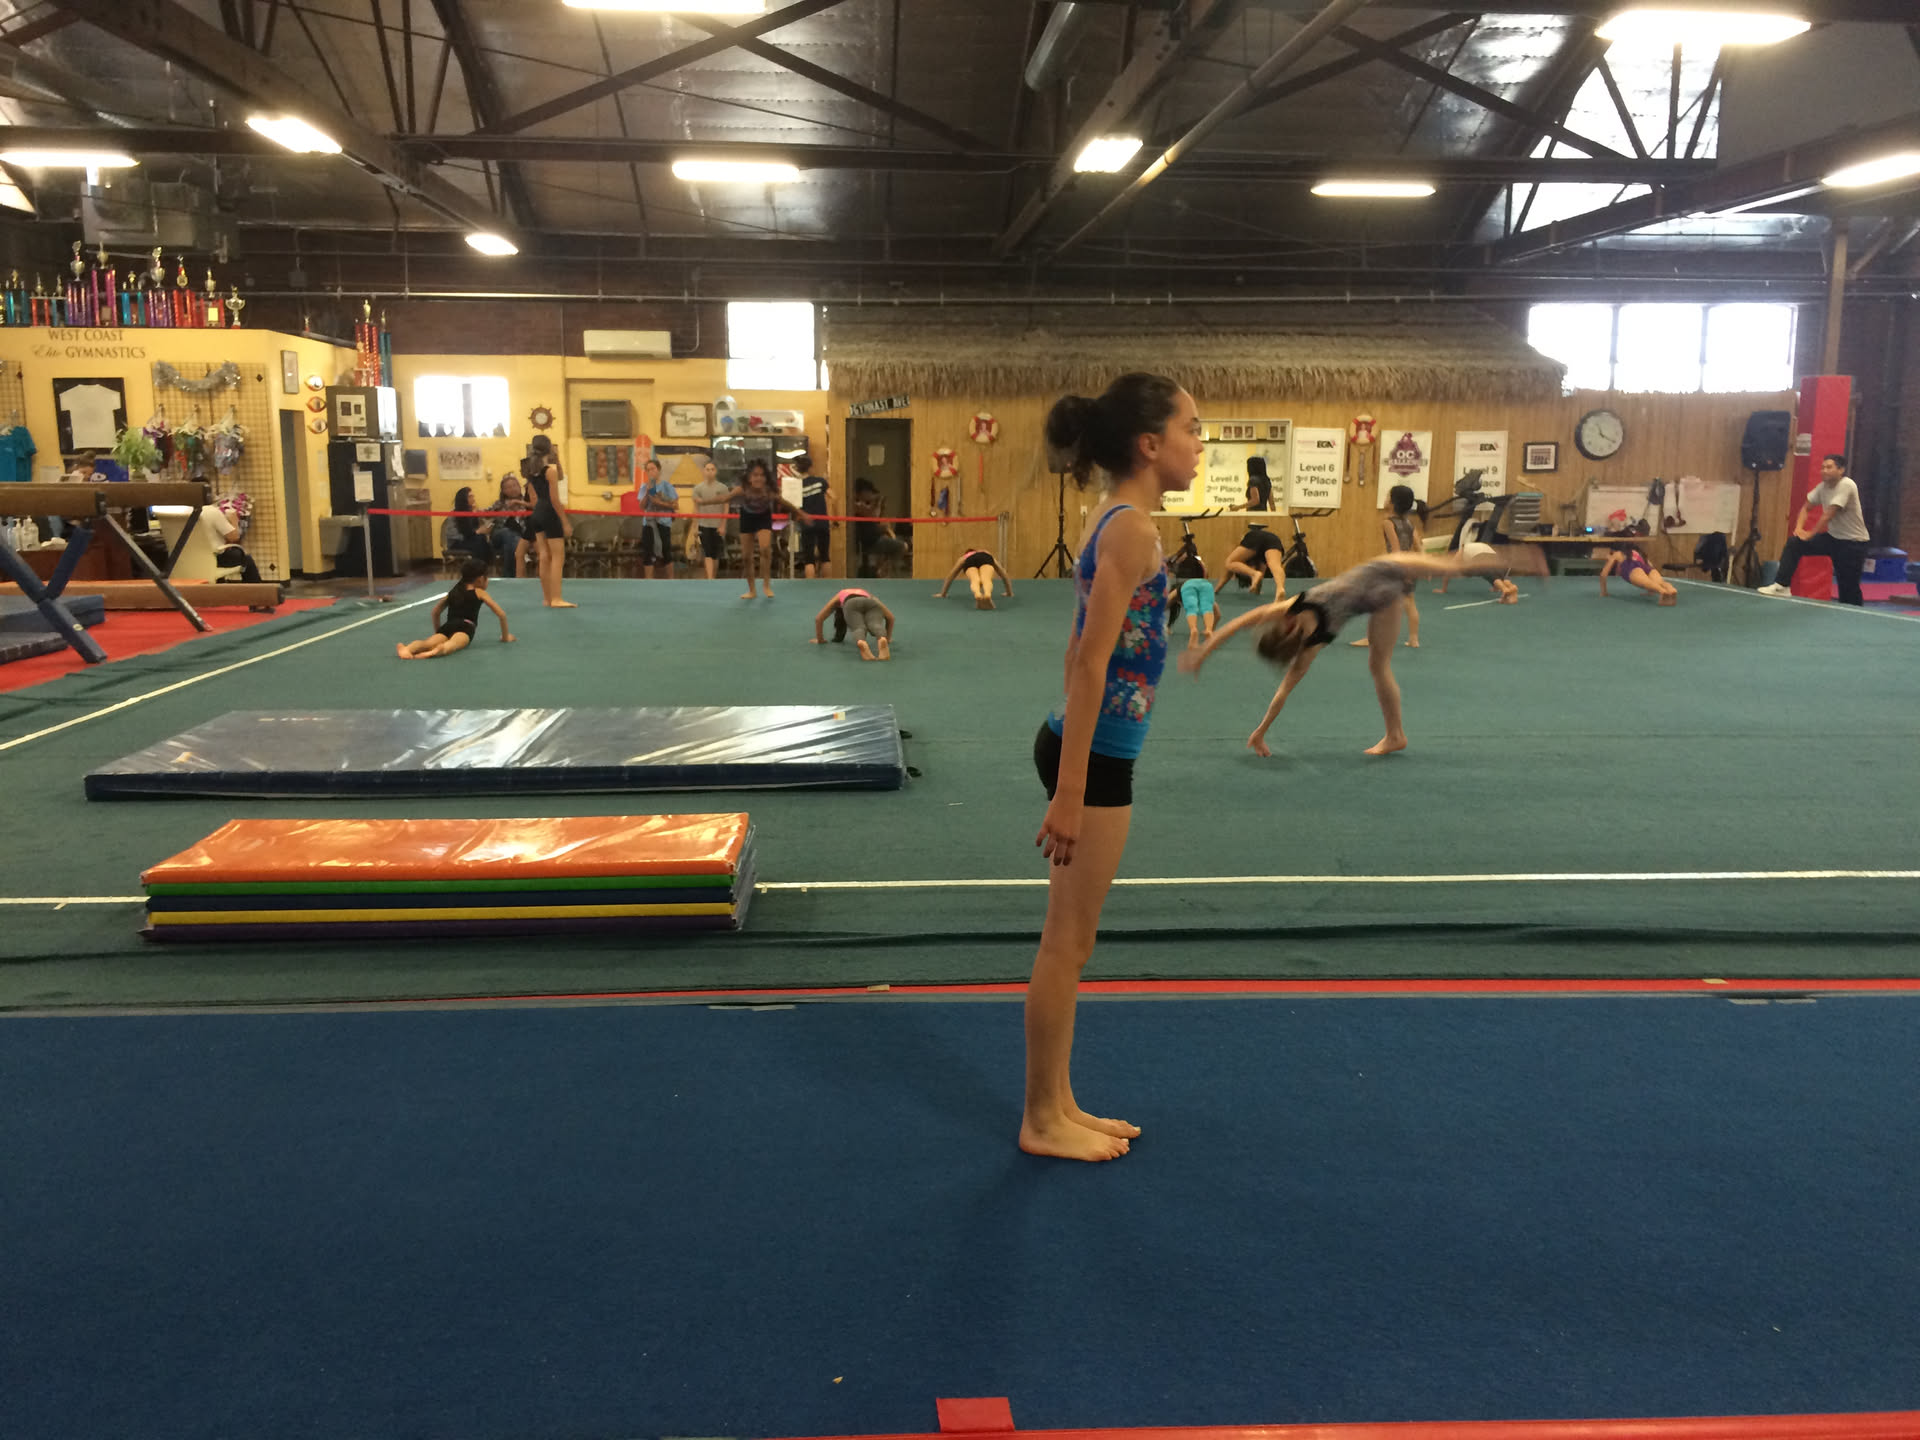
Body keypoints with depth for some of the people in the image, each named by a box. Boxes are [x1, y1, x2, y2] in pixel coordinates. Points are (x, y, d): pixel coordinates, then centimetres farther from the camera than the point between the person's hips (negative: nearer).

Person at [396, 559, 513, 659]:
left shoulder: (453, 591, 34)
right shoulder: (479, 592, 22)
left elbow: (435, 612, 38)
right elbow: (501, 614, 17)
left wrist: (438, 633, 46)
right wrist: (505, 637, 28)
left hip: (447, 627, 4)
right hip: (465, 627, -4)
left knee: (429, 642, -22)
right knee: (454, 644, -35)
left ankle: (407, 649, -53)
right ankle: (440, 649, -70)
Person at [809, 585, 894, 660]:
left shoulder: (839, 598, 41)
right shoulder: (868, 596, 45)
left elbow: (818, 619, 35)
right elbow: (890, 617, 39)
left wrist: (819, 639, 46)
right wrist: (887, 638, 47)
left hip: (852, 605, -1)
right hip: (871, 604, 2)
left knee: (859, 628, -26)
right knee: (875, 625, -26)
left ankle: (861, 642, -64)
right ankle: (882, 639, -63)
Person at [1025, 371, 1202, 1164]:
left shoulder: (1112, 519, 12)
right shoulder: (1133, 527, -17)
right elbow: (1090, 662, -21)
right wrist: (1070, 793, -22)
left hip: (1087, 748, 10)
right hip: (1096, 758, -10)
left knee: (1071, 943, 16)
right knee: (1065, 944, 3)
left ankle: (1057, 1106, 29)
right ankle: (1042, 1120, 17)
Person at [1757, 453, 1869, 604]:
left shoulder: (1846, 485, -23)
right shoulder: (1823, 486, 0)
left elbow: (1829, 514, -26)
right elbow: (1806, 508, 8)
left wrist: (1811, 534, -20)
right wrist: (1799, 528, -9)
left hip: (1853, 542, -7)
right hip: (1832, 536, 7)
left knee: (1849, 589, -2)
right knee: (1793, 544, -9)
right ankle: (1782, 585, -10)